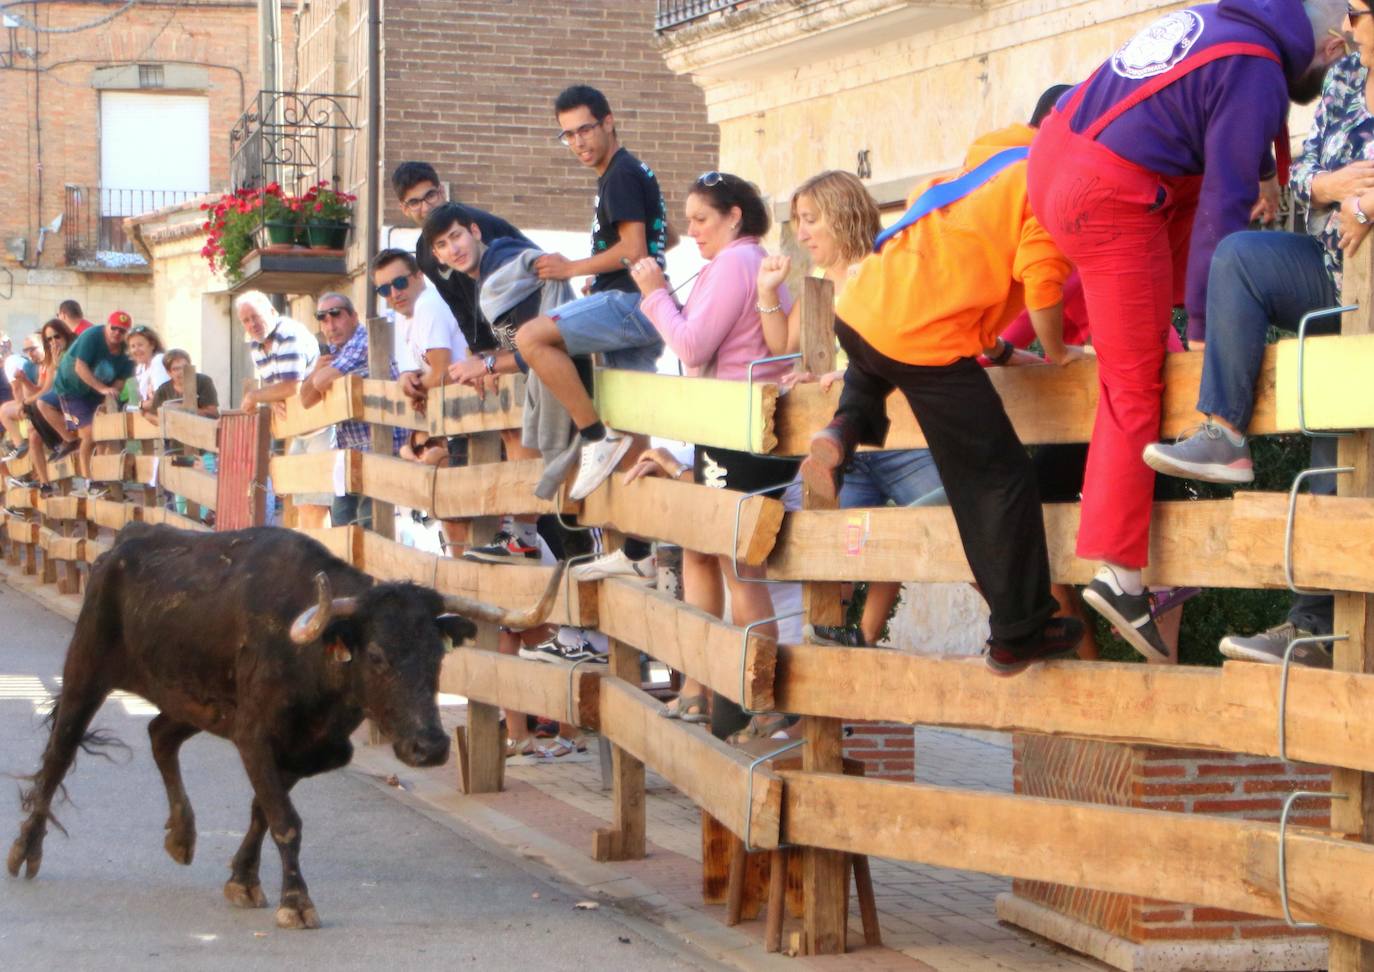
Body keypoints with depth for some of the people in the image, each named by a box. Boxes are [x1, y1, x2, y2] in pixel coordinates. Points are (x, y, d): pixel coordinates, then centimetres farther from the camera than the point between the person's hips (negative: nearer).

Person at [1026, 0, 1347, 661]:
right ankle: (1117, 571, -2)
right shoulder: (1257, 76, -10)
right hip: (1110, 198, -8)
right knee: (1135, 385, -2)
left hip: (1052, 154, 9)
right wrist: (1204, 325, -6)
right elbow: (1224, 207, -11)